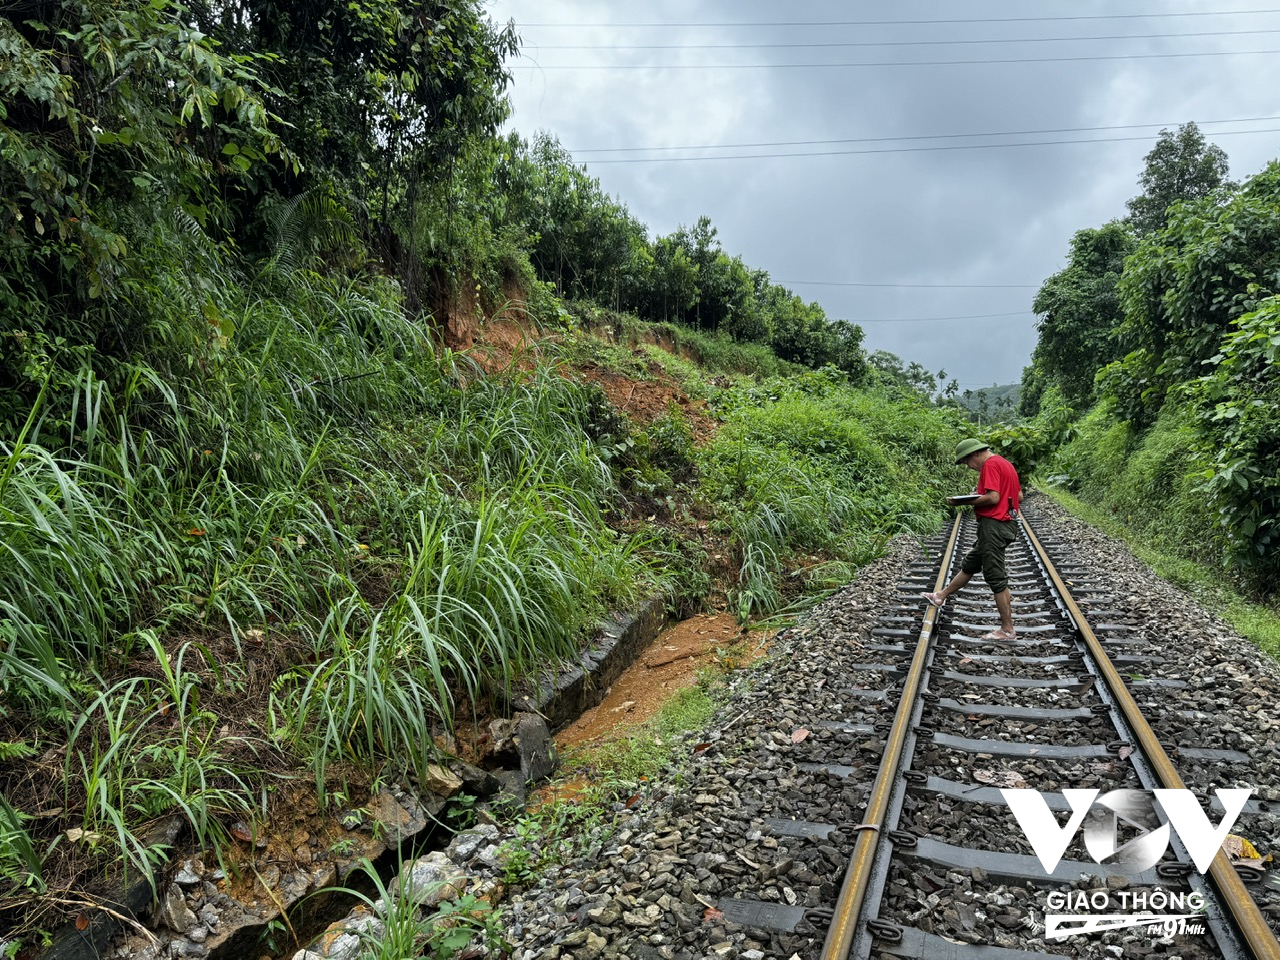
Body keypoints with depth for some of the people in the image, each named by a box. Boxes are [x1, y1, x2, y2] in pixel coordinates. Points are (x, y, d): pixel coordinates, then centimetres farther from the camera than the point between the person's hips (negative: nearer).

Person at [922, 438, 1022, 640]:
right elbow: (1019, 496, 19)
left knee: (995, 576, -4)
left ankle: (1007, 630, 2)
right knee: (969, 564, 20)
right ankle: (941, 597, 35)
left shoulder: (990, 465, -14)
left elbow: (993, 497, -24)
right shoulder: (1005, 463, 17)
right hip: (1006, 523, 11)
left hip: (993, 524, -11)